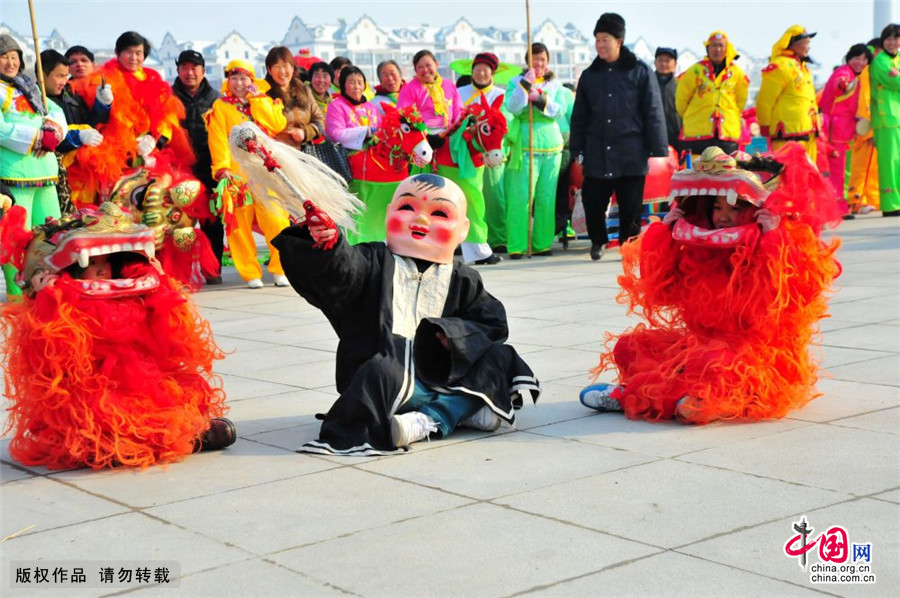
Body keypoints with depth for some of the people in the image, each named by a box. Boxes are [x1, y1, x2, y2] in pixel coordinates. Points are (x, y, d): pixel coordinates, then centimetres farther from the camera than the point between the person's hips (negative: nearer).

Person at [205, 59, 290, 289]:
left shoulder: (264, 103, 16)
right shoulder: (221, 107, 9)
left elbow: (278, 125, -3)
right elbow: (218, 140, -2)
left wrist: (257, 99, -2)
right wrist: (222, 169, -15)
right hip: (236, 173, -1)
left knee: (276, 222, -7)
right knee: (240, 224, -3)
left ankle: (281, 269, 3)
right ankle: (250, 273, 5)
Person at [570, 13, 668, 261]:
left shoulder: (640, 72, 1)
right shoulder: (590, 75, 11)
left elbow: (654, 113, -1)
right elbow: (579, 117, 15)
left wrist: (658, 150, -5)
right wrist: (577, 150, 9)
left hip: (631, 156, -3)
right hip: (597, 155, 3)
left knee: (631, 208, 2)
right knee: (593, 203, 4)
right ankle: (598, 241, 27)